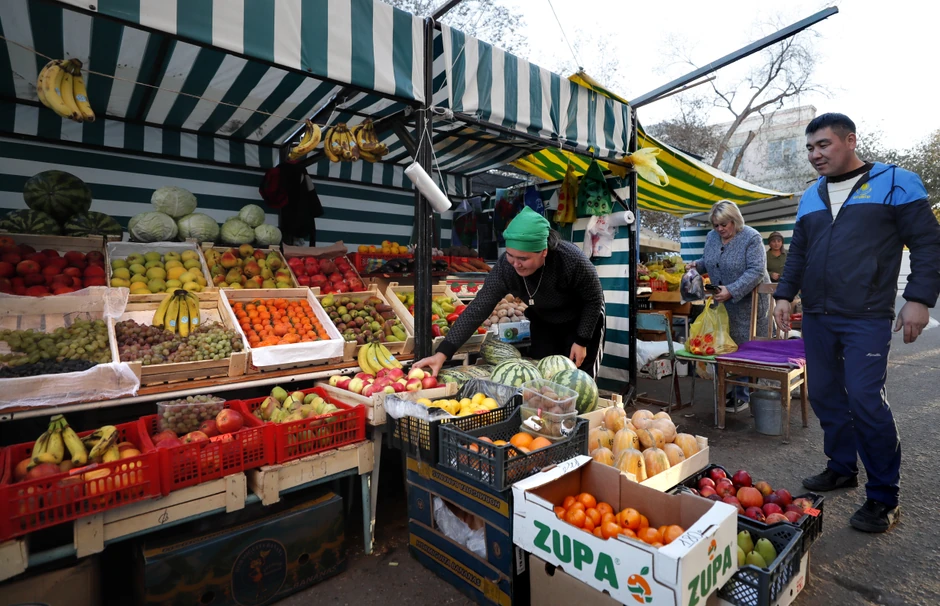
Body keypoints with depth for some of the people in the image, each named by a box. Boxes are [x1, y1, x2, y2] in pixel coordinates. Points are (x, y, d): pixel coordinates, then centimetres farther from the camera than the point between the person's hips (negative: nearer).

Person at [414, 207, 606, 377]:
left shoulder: (572, 260, -36)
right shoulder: (504, 267, -29)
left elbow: (594, 300, -19)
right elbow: (478, 309, -29)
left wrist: (582, 341, -17)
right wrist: (442, 353, -36)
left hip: (583, 321, -3)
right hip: (543, 322, 3)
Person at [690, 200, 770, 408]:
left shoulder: (751, 237, -13)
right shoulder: (712, 237, 6)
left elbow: (756, 271, -20)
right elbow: (707, 262, 21)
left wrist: (732, 291, -28)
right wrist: (696, 265, -1)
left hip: (748, 303, -6)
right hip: (723, 304, 6)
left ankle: (743, 395, 8)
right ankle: (732, 389, 19)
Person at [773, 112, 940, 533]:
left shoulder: (895, 182, 1)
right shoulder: (811, 197, 16)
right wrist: (785, 294, 9)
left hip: (866, 318, -5)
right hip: (817, 317, 6)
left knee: (865, 400, -8)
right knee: (824, 395, 9)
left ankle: (883, 498, 9)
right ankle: (842, 469, 26)